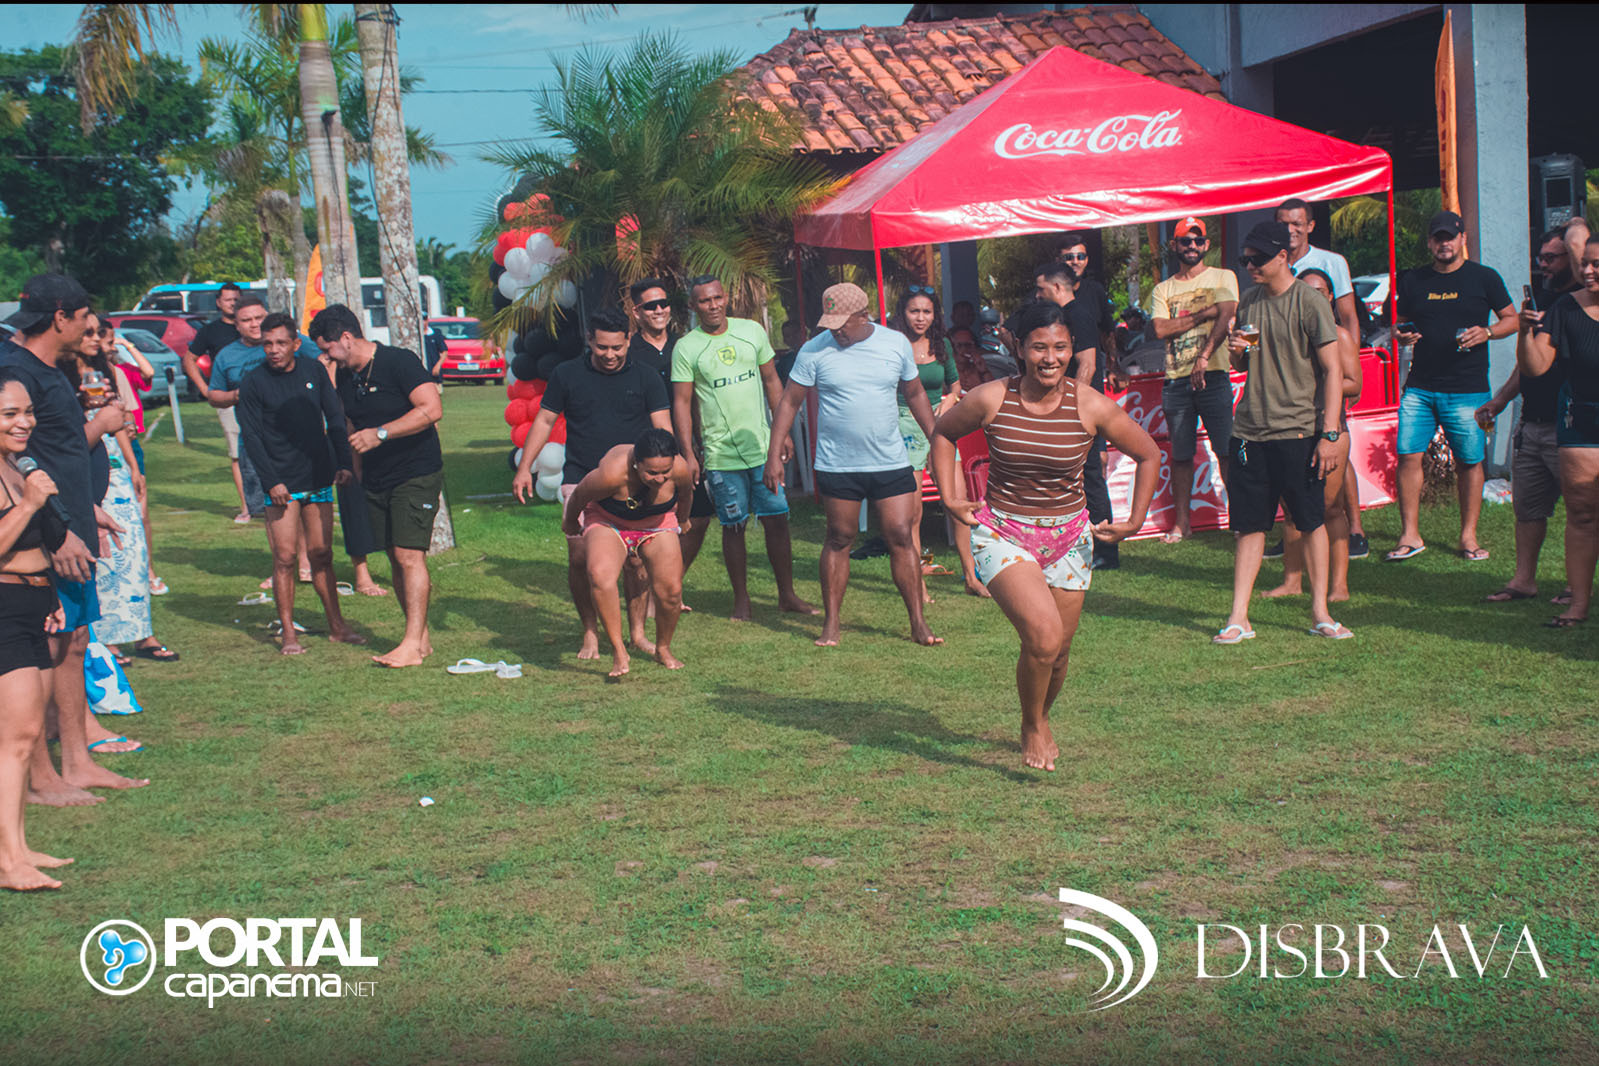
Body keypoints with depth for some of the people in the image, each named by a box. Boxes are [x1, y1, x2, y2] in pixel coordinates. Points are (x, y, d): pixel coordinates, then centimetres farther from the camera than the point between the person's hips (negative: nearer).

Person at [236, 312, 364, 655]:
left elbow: (334, 418, 10)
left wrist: (343, 464, 1)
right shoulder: (253, 383, -4)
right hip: (281, 484, -3)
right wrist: (271, 482, -12)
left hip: (318, 479, 3)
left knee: (321, 553, 8)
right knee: (284, 556, -5)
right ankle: (288, 633, 0)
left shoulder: (314, 371, 5)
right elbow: (251, 436, -5)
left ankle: (337, 626, 16)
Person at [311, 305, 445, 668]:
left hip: (417, 474, -8)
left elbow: (432, 409, -23)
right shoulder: (345, 378, 10)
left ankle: (412, 645, -15)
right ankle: (422, 638, 12)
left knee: (409, 555, -14)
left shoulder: (399, 362, -13)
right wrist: (358, 479, 18)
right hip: (375, 481, 8)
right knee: (396, 559, 6)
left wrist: (380, 433, -25)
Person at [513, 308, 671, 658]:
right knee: (580, 558, -6)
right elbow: (544, 421, 13)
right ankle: (590, 633, 9)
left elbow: (663, 429, 1)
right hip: (581, 481, 0)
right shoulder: (567, 375, 7)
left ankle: (637, 632, 9)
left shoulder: (645, 378, 5)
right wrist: (524, 469, 6)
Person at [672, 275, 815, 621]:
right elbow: (681, 403, -3)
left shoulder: (752, 331, 4)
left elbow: (771, 381, 11)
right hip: (721, 453, -2)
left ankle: (787, 594, 14)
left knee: (777, 520, 3)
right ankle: (741, 599, 14)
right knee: (733, 526, 3)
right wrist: (688, 455, -9)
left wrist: (783, 432, 7)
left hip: (763, 447, 2)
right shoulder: (686, 348, -3)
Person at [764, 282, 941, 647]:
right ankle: (831, 624, 14)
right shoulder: (815, 350, -5)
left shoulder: (896, 344, 1)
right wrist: (774, 456, -5)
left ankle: (918, 623, 7)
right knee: (839, 540, 5)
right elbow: (789, 401, 0)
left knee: (901, 538, 0)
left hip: (891, 463, 1)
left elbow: (915, 394, 14)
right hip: (837, 465, -1)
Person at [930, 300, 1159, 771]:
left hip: (1068, 538, 2)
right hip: (1002, 534, -2)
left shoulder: (1091, 407, -10)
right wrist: (951, 499, 3)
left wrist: (1135, 521, 5)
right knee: (1043, 635, -23)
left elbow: (1148, 455, 5)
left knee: (1059, 650, 9)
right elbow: (943, 432, 9)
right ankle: (1031, 727, 4)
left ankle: (1042, 720, 42)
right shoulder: (991, 400, -12)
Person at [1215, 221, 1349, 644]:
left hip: (1297, 430, -5)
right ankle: (1239, 617, 6)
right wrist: (1236, 351, -2)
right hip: (1249, 430, 5)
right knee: (1248, 525, 5)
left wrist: (1329, 434, -14)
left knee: (1311, 522, 4)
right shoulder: (1249, 303, 11)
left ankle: (1320, 613, 12)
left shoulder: (1309, 302, -7)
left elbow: (1332, 371, -8)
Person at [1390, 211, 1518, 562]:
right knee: (1408, 455, -6)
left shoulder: (1484, 278, 4)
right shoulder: (1413, 281, 11)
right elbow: (1403, 322, 20)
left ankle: (1468, 536, 11)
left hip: (1467, 390, -2)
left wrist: (1486, 332, -11)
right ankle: (1410, 536, 2)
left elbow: (1512, 319, 9)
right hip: (1419, 387, 2)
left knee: (1469, 462, 1)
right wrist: (1402, 335, -3)